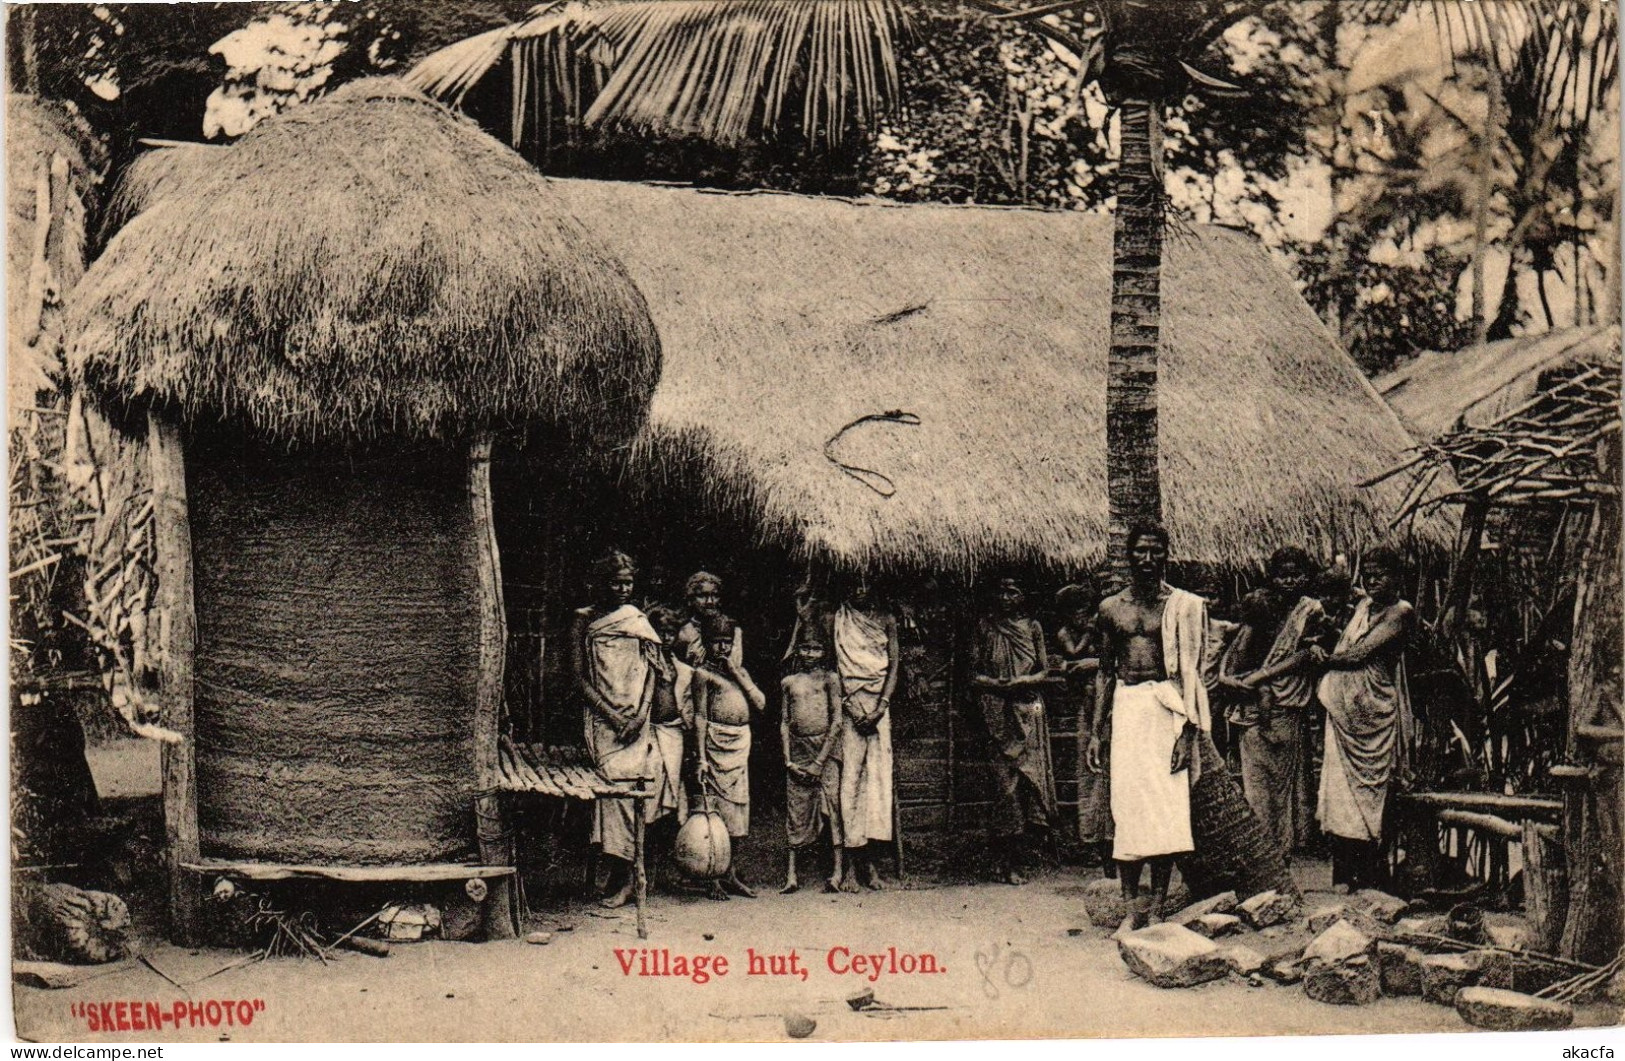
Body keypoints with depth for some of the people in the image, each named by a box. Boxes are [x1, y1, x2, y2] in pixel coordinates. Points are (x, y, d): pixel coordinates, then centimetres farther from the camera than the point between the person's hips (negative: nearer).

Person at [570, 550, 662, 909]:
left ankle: (621, 873, -9)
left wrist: (639, 715, -7)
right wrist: (611, 713, -9)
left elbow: (651, 674, 8)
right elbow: (579, 677, 1)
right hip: (601, 718, -1)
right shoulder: (584, 621, 6)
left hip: (635, 719, 1)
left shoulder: (639, 621, 12)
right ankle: (622, 873, -6)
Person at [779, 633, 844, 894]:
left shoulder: (829, 679, 2)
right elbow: (785, 723, 11)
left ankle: (837, 872, -7)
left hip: (825, 747, -3)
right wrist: (788, 760, 0)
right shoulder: (789, 682, 12)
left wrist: (820, 761, -9)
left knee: (831, 805, -8)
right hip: (797, 749, 3)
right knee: (795, 810, 2)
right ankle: (791, 875, 3)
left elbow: (837, 720, -4)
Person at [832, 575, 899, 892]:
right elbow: (833, 665, 2)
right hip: (849, 705, -2)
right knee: (850, 776, -7)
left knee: (878, 774, -4)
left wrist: (881, 706, -8)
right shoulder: (837, 619, 7)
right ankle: (851, 864, -8)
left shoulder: (886, 620, 12)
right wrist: (851, 705, -10)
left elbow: (894, 664, 6)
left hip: (878, 703, 2)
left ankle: (870, 862, -1)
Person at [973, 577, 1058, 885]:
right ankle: (1008, 863, -7)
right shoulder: (985, 627, 10)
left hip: (1028, 709, 1)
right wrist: (995, 683, -13)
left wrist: (1020, 681, -11)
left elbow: (1044, 672, 8)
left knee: (1030, 773, -8)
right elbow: (974, 675, 8)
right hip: (997, 710, -1)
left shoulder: (1032, 627, 12)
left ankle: (1009, 861, -2)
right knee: (1005, 777, -8)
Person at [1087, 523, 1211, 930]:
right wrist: (1096, 731, 12)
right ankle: (1132, 908, 4)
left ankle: (1158, 906, 1)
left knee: (1165, 806, -5)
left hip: (1166, 705, -3)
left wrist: (1188, 731, -11)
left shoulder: (1183, 606, 0)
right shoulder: (1111, 608, 11)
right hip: (1125, 706, 3)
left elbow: (1192, 673, -3)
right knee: (1125, 804, -1)